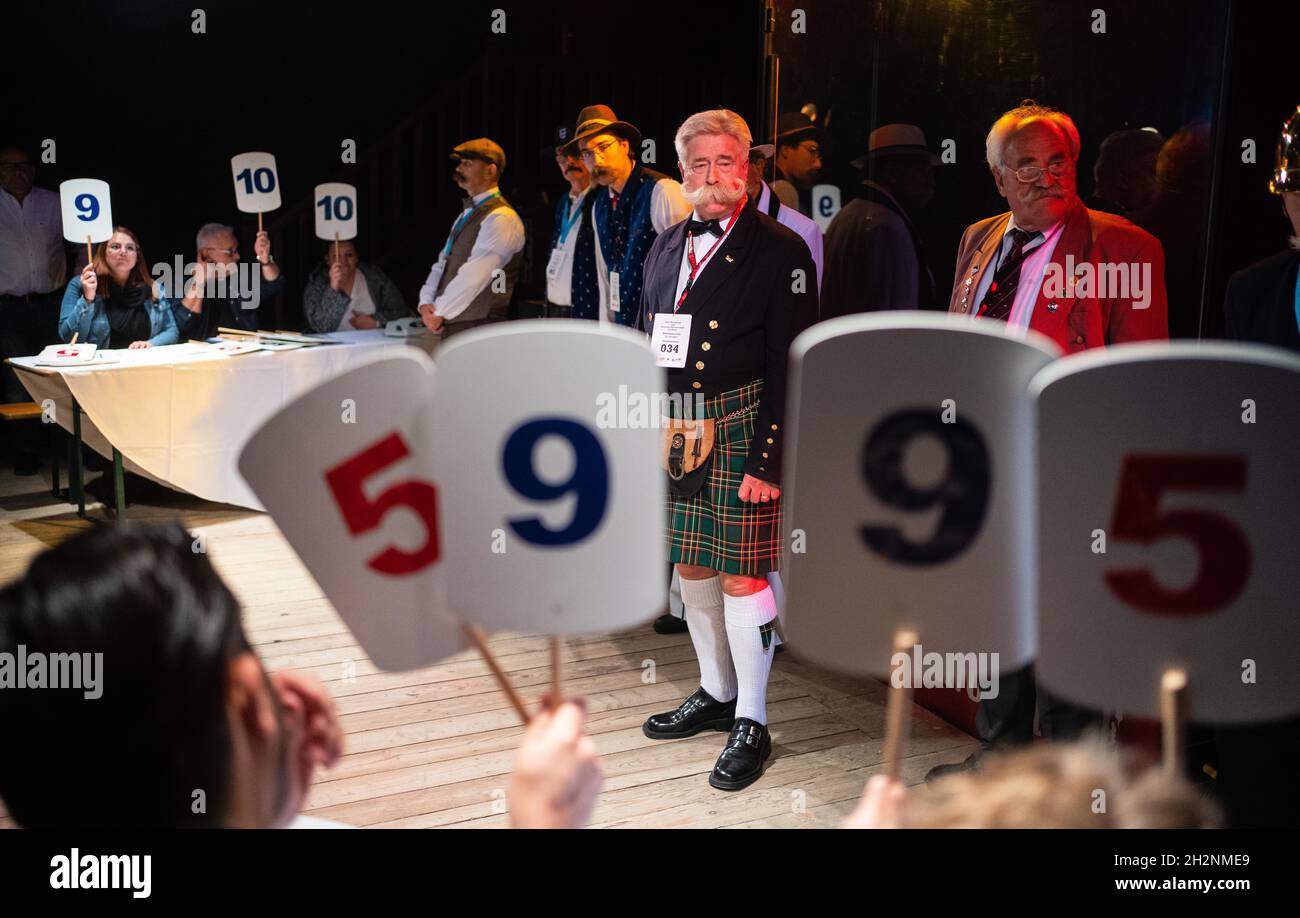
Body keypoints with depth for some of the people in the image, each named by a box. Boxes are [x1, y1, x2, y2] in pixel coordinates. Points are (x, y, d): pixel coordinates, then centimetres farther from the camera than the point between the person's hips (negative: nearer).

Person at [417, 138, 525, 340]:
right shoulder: (466, 214, 19)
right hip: (452, 325, 8)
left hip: (478, 329, -8)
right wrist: (426, 303, 1)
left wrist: (439, 313, -12)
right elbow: (442, 263, 18)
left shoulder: (502, 219, -12)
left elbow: (474, 276, -18)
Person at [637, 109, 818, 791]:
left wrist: (767, 460, -16)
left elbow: (790, 368, -11)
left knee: (742, 577, -3)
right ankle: (716, 694, 33)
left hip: (740, 437, -6)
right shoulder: (666, 247, 12)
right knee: (692, 567, 16)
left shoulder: (780, 252, -7)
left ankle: (751, 724, 11)